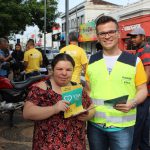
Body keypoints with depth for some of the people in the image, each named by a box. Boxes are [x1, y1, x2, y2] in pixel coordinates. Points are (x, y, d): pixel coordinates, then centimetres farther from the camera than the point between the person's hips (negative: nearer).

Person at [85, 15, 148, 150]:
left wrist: (132, 103, -19)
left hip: (122, 126, -3)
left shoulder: (134, 61, -6)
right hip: (95, 124, 3)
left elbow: (142, 90, -1)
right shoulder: (92, 61, 4)